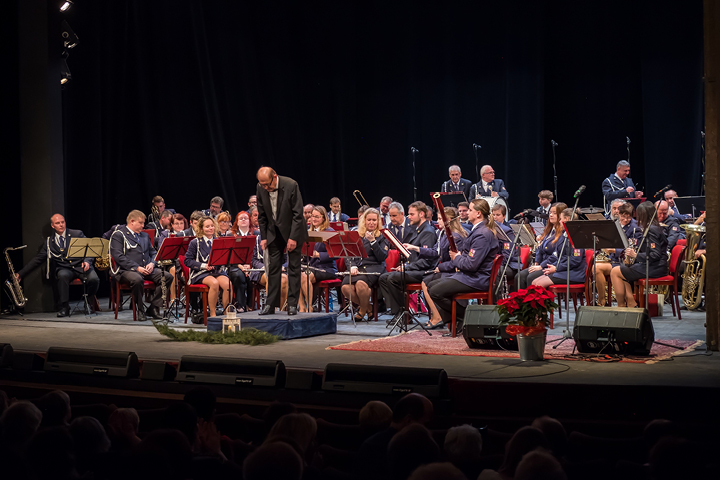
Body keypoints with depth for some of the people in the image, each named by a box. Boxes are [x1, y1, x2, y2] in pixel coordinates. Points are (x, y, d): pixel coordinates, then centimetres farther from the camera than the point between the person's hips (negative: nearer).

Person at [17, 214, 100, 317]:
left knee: (93, 279, -31)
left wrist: (87, 261, -20)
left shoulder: (77, 234, 7)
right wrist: (21, 274, 7)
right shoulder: (49, 242, 11)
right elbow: (38, 259, 13)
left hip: (81, 266, -1)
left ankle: (89, 302, -1)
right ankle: (64, 308, -27)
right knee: (63, 275, -36)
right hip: (64, 269, 1)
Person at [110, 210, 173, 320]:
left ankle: (153, 308, -10)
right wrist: (137, 268, -20)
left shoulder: (144, 235, 24)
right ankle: (140, 310, -18)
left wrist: (152, 263, 0)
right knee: (137, 279, -40)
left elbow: (153, 252, 25)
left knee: (167, 277, -16)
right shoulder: (118, 235, 0)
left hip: (146, 270, 7)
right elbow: (118, 257, -12)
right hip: (126, 270, -6)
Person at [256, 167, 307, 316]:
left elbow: (297, 214, -19)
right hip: (274, 232, 4)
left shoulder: (291, 185, -22)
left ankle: (292, 305, 0)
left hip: (292, 231, -4)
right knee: (273, 267, 2)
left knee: (293, 267, -2)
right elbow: (262, 215, 3)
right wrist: (263, 237, -1)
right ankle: (271, 304, 5)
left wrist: (293, 237, -21)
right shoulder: (261, 188, -9)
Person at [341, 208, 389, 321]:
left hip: (374, 267, -3)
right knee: (346, 288, -27)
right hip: (358, 267, 3)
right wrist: (353, 266, -6)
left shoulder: (382, 236, 9)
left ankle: (363, 310, -5)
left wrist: (373, 241, -12)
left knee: (361, 283, -36)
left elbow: (382, 257, -4)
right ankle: (368, 308, -2)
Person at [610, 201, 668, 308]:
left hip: (654, 269, -11)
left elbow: (655, 255, -25)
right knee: (621, 271, 20)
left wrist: (636, 255, -21)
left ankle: (621, 306, 2)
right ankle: (632, 305, 12)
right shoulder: (655, 228, 14)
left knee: (615, 272, -6)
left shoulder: (652, 230, -18)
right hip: (651, 266, 11)